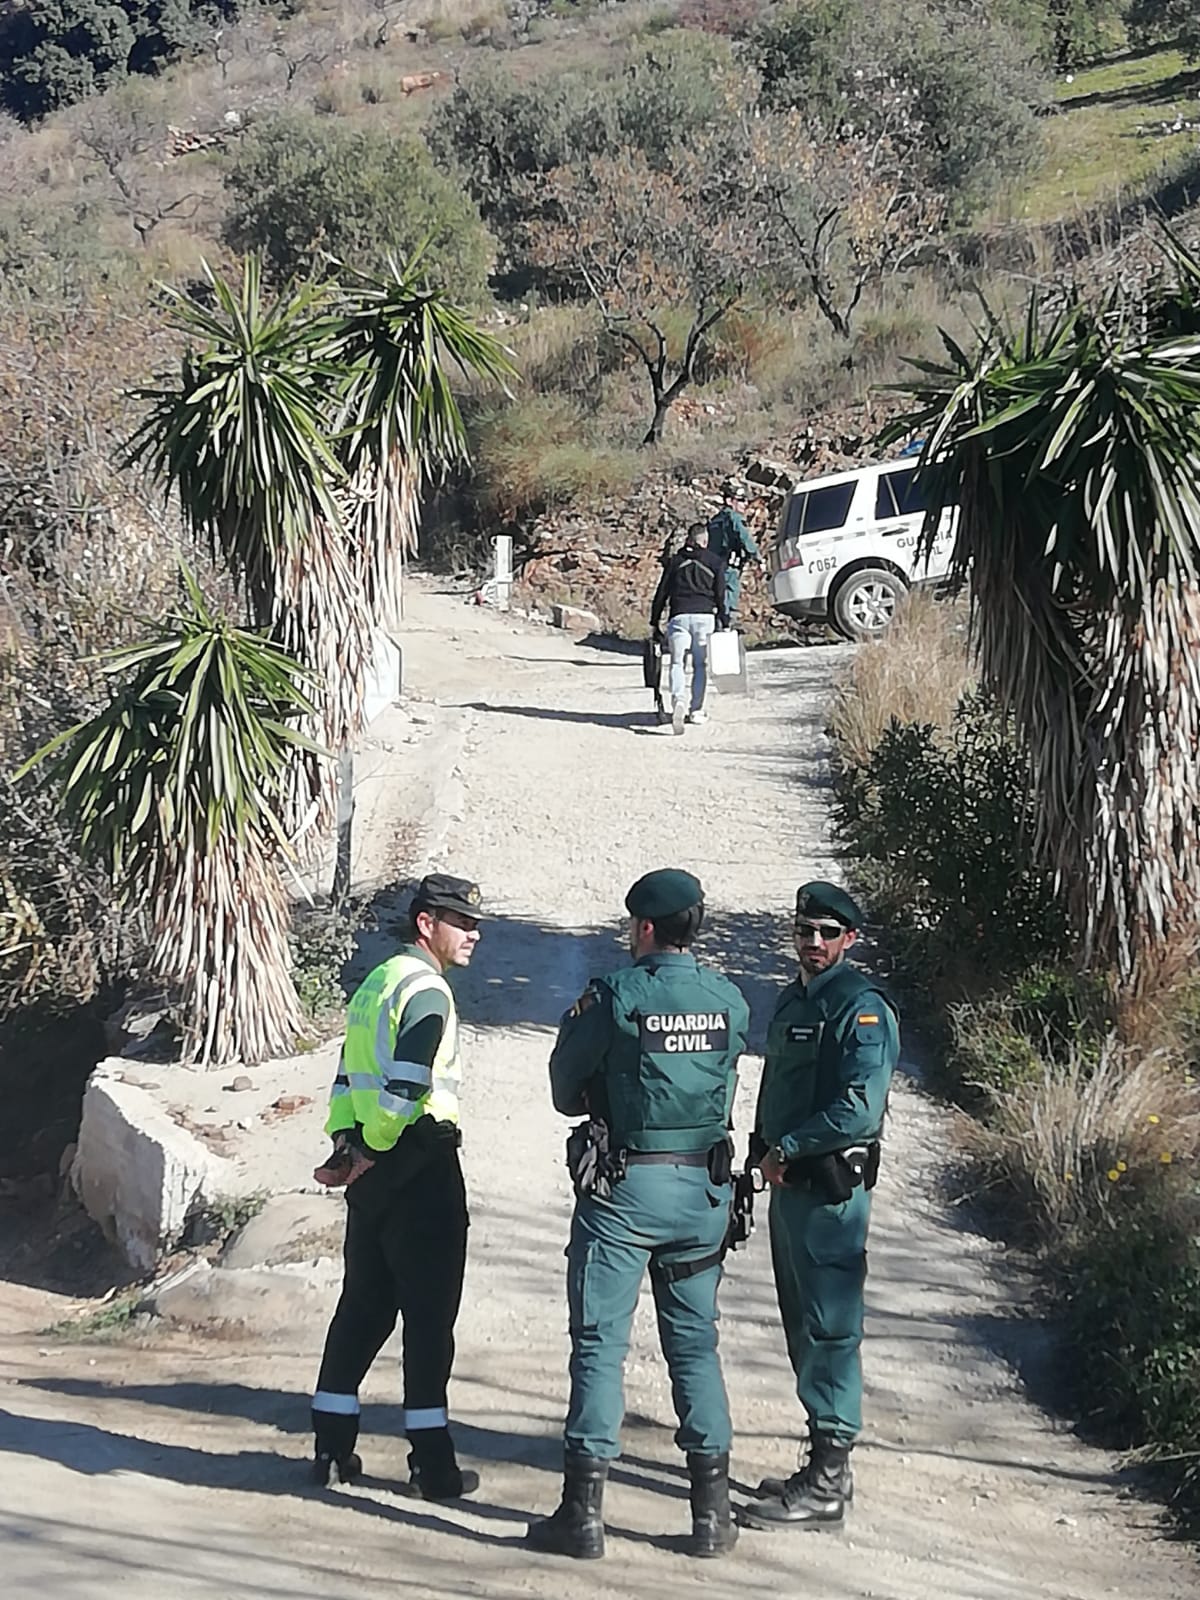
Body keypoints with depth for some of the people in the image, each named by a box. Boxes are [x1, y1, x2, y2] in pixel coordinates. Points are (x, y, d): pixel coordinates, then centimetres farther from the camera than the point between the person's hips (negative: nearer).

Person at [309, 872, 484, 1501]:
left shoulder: (375, 983, 18)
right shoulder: (426, 989, -13)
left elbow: (348, 1076, 16)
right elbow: (406, 1087, -22)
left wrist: (346, 1145, 7)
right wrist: (369, 1154, -11)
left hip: (374, 1170, 9)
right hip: (420, 1166, -9)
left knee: (364, 1304, 13)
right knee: (429, 1314, -4)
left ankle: (332, 1446, 15)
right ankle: (432, 1463, -2)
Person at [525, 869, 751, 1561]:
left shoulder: (615, 997, -13)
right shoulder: (730, 1001, 0)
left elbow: (566, 1086, -3)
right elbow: (725, 1080, 9)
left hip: (623, 1190, -4)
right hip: (704, 1188, 4)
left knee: (600, 1343, 2)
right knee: (695, 1342, 12)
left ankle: (584, 1512, 3)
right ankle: (713, 1513, 12)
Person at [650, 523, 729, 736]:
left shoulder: (674, 562, 12)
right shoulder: (715, 563, 9)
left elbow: (661, 594, 10)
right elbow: (720, 596, 6)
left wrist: (654, 623, 14)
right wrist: (725, 623, 11)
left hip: (679, 616, 0)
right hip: (705, 616, 0)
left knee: (677, 662, -2)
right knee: (701, 664, 11)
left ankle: (678, 700, -27)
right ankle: (696, 710, 11)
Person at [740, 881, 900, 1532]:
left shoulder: (861, 1008, -13)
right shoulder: (792, 1001, 16)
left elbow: (860, 1108, -23)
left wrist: (786, 1149, -17)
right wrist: (763, 1155, 15)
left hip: (831, 1190, -10)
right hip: (789, 1186, 10)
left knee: (829, 1330, -7)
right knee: (803, 1329, 15)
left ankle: (825, 1486, -4)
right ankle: (825, 1468, 24)